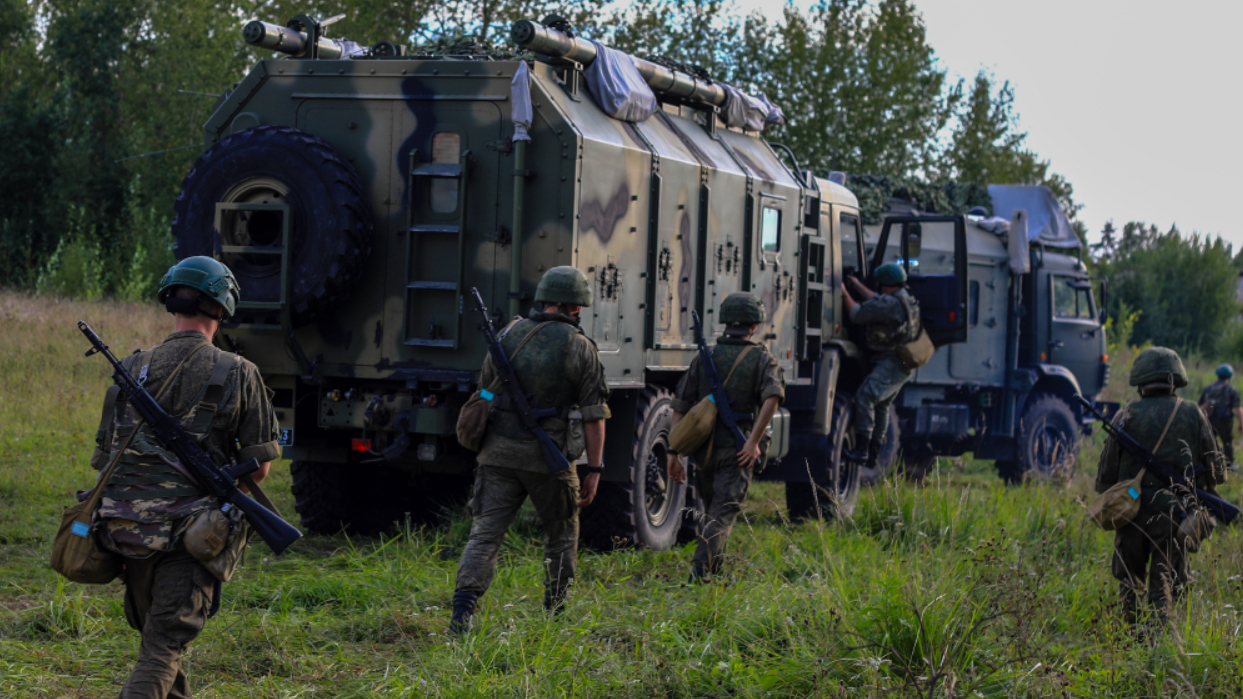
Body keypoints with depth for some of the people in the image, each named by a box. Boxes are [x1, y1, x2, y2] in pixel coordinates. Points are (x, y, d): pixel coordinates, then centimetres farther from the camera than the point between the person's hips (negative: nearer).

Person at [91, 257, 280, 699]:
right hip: (190, 537, -4)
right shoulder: (237, 374, -4)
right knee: (163, 648, -4)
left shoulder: (133, 370, 5)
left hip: (129, 528, 4)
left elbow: (105, 458, 10)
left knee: (158, 637, 22)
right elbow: (259, 467, 1)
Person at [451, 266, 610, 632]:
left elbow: (485, 393, 14)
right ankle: (555, 614, 26)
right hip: (548, 457, -2)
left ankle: (463, 608, -16)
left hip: (499, 452, 2)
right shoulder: (580, 348, -4)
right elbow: (594, 415, -5)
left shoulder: (509, 335, 6)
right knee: (562, 534, 18)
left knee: (486, 533, 0)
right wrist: (594, 468, 2)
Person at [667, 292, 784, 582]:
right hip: (738, 452, -4)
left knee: (712, 511, 22)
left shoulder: (704, 358, 10)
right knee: (722, 514, -7)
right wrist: (754, 441, -18)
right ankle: (699, 572, -25)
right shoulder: (762, 359, 1)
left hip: (704, 448, 4)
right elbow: (772, 397, -19)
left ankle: (713, 573, 29)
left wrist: (674, 452, 8)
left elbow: (680, 408, 6)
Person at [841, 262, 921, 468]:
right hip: (905, 366, 11)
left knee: (865, 396, -19)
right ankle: (873, 455, 24)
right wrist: (857, 285, 37)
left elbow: (857, 314, -14)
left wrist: (844, 293, 0)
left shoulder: (891, 303, -18)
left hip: (891, 364, -11)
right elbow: (876, 302, 30)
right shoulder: (908, 301, 14)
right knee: (881, 405, 19)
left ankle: (861, 449, -25)